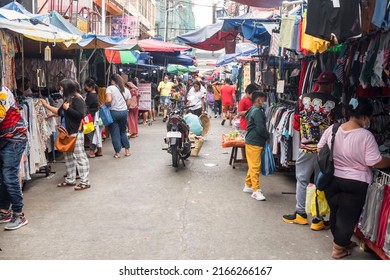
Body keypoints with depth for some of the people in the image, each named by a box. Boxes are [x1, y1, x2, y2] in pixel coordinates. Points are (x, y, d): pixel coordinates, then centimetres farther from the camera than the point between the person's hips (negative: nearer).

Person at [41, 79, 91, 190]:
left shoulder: (77, 99, -14)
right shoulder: (68, 99, 14)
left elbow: (80, 115, -24)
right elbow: (59, 112, 25)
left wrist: (68, 108, -18)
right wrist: (46, 105, 27)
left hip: (76, 133, -10)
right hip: (68, 132, 10)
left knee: (80, 156, -7)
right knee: (68, 156, 15)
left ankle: (85, 182, -2)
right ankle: (70, 180, 26)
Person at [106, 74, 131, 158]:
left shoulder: (110, 88, -6)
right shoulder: (126, 90, 11)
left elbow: (108, 100, -19)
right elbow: (128, 103, 11)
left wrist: (106, 105, -1)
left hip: (114, 112, -4)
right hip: (124, 112, 5)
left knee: (115, 133, 4)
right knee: (123, 132, 19)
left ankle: (117, 152, 7)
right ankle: (127, 150, 19)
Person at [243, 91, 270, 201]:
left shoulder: (253, 110, 16)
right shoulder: (257, 111, -16)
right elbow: (261, 128, -19)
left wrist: (266, 135, 12)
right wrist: (268, 136, -3)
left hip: (252, 141, 10)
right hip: (254, 142, -10)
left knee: (252, 166, 17)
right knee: (255, 167, -8)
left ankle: (248, 185, 27)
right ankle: (256, 191, -6)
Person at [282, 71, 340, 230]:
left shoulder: (303, 98, -4)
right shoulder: (335, 103, -9)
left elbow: (296, 124, 1)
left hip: (306, 147, 1)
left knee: (302, 180, 15)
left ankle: (300, 214, 23)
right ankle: (318, 219, 16)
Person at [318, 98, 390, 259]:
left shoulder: (332, 129, -5)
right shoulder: (366, 136, -19)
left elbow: (319, 150, 5)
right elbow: (375, 162, -17)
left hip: (331, 179, 5)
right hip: (355, 183, -5)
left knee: (335, 212, 21)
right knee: (348, 216, 11)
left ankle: (341, 242, 39)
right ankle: (338, 249, 22)